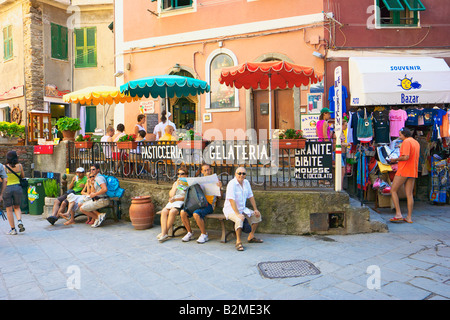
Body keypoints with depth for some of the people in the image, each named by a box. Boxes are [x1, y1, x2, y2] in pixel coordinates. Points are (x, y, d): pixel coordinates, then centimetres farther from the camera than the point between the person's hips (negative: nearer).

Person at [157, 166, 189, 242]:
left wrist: (175, 199, -12)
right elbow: (171, 195, 11)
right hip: (173, 201, 5)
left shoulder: (188, 184, 6)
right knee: (164, 211, -24)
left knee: (172, 212, -32)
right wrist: (176, 185, 3)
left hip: (182, 202, -5)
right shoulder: (175, 183, 23)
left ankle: (165, 233, -23)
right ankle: (164, 233, -29)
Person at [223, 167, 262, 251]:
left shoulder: (246, 182, 3)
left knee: (257, 215, 7)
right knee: (239, 219, -35)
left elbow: (251, 196, 11)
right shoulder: (232, 184, -21)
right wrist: (238, 214, -34)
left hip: (242, 208, 8)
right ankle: (238, 242, -23)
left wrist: (255, 209, 6)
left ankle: (251, 236, 18)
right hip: (231, 209, -8)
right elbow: (231, 200, -28)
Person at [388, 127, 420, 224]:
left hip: (404, 170, -8)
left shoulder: (406, 142, -11)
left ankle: (398, 214, -5)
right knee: (409, 194, 7)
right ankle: (409, 217, 7)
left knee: (393, 190, 1)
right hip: (413, 172, 8)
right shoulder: (416, 142, 17)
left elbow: (406, 157, -22)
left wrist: (395, 159, -7)